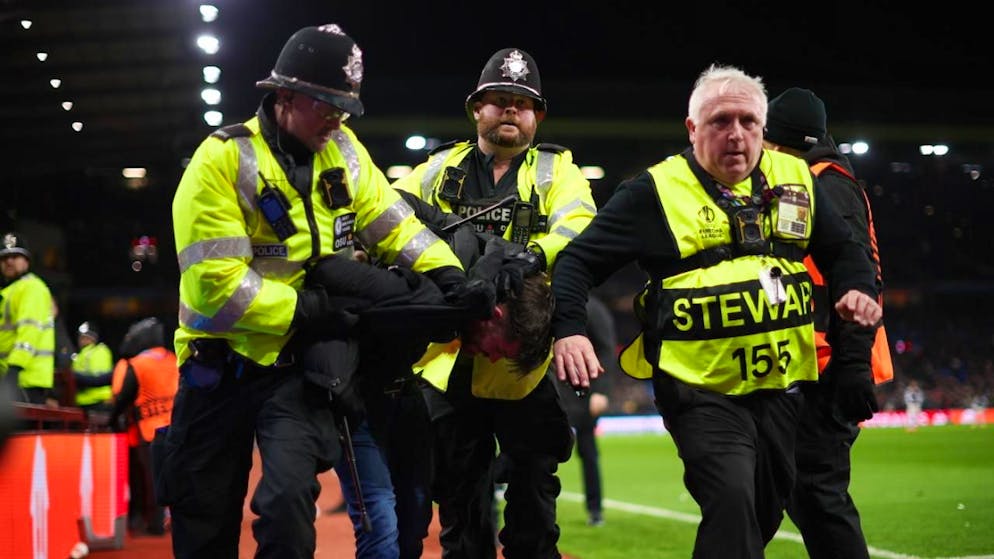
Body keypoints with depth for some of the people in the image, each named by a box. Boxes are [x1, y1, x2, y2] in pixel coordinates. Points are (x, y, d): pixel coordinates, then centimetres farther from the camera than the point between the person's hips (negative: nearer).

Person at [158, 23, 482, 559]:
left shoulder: (342, 151, 1)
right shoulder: (222, 161, -17)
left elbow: (394, 223, 3)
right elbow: (218, 283, -22)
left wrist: (448, 275, -14)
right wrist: (309, 309, -21)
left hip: (300, 363, 3)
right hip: (222, 366, -2)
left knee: (288, 504, -17)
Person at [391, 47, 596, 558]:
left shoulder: (556, 171, 6)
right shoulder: (441, 168, 13)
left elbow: (578, 225, -12)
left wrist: (533, 255, -32)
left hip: (521, 362, -2)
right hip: (449, 359, 2)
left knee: (534, 495, 4)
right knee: (458, 499, 11)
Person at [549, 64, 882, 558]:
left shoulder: (794, 180, 7)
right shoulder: (656, 192, -6)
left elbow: (842, 250, 19)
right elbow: (578, 261, -5)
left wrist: (857, 287, -3)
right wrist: (568, 329, -21)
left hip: (780, 385, 5)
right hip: (701, 389, -5)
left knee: (765, 514, 15)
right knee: (732, 502, -22)